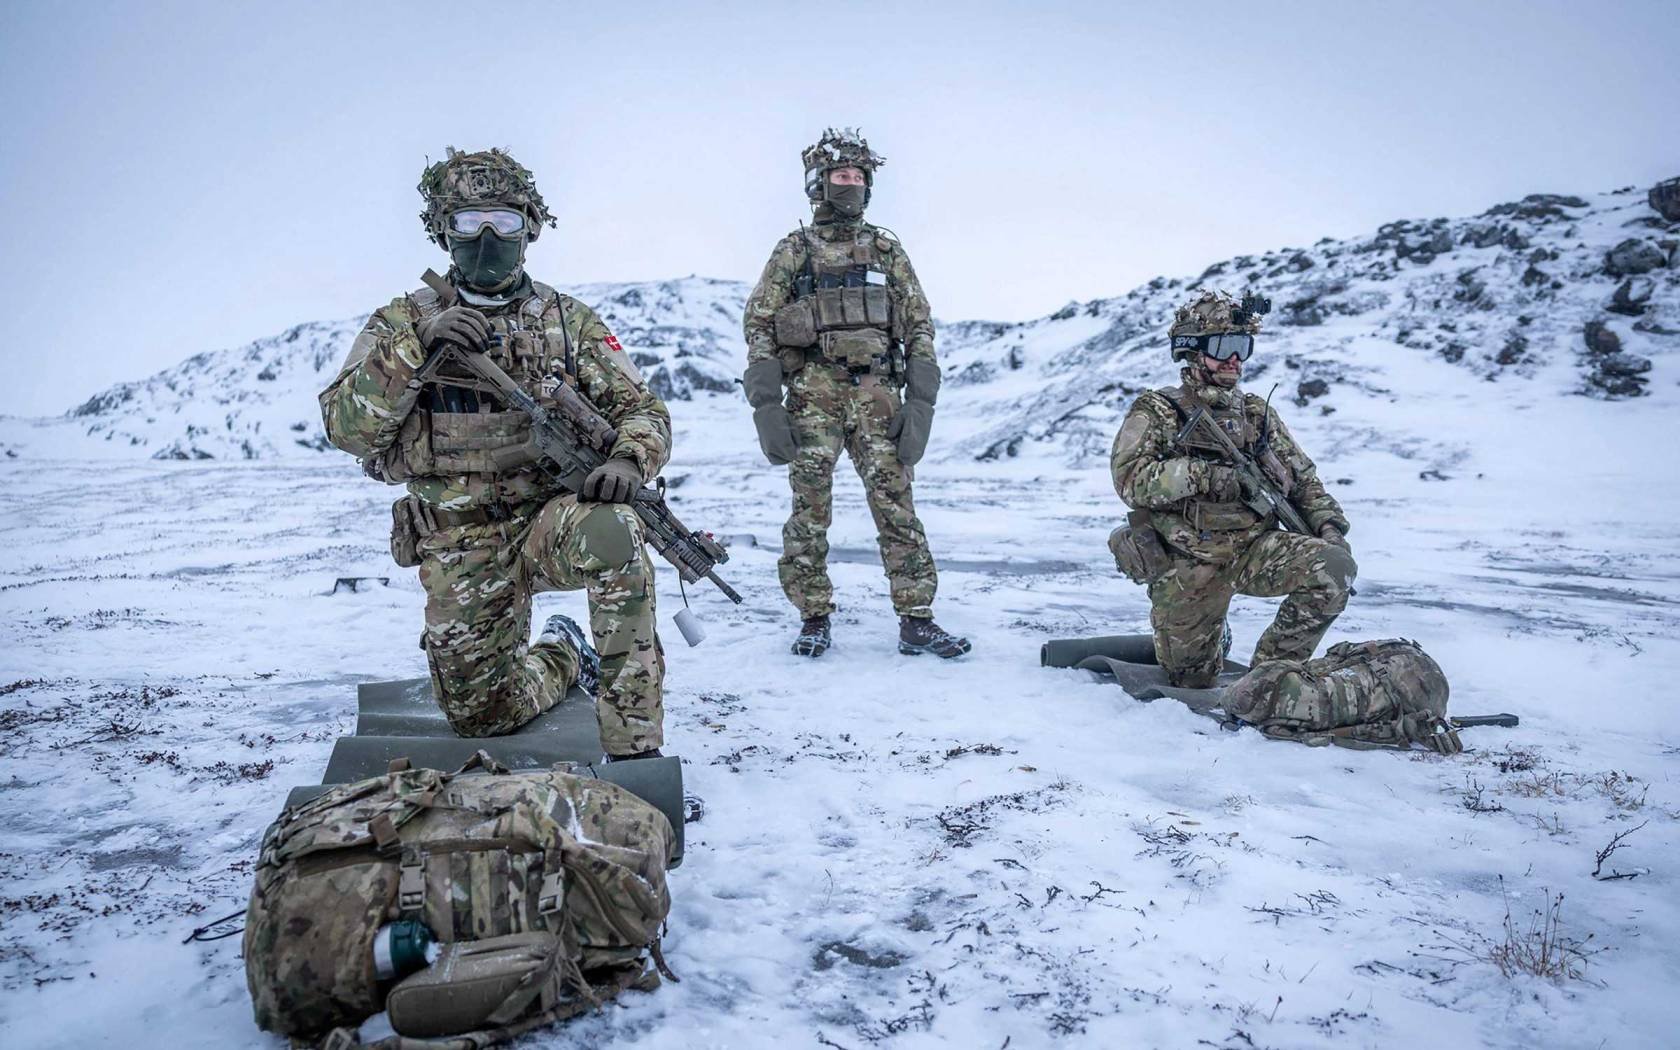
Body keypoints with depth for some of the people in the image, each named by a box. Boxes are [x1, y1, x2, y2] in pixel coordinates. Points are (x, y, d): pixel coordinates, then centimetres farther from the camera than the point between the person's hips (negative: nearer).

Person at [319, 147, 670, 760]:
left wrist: (627, 460, -20)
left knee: (611, 532, -36)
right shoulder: (404, 322, 3)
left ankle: (633, 744, -25)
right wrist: (416, 349, -22)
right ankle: (562, 656, 35)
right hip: (461, 548, 1)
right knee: (480, 712, 0)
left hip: (551, 517, -1)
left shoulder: (567, 320, 5)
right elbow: (347, 428, -8)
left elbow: (641, 409, 3)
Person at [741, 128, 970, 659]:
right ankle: (814, 619, 13)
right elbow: (759, 328, 4)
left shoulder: (888, 251, 13)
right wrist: (766, 406, -7)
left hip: (877, 398, 1)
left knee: (896, 504, -4)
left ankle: (917, 621, 0)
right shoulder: (792, 252, 8)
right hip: (812, 399, -1)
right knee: (810, 509, 2)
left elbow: (919, 327, 10)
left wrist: (920, 403, -1)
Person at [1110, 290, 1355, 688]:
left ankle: (1272, 669, -8)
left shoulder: (1257, 413, 13)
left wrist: (1328, 524, -3)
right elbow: (1130, 477, -16)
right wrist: (1202, 475, -25)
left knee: (1333, 566, -24)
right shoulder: (1157, 411, -1)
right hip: (1188, 562, -3)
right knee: (1191, 677, 5)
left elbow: (1304, 479, 15)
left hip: (1254, 548, 3)